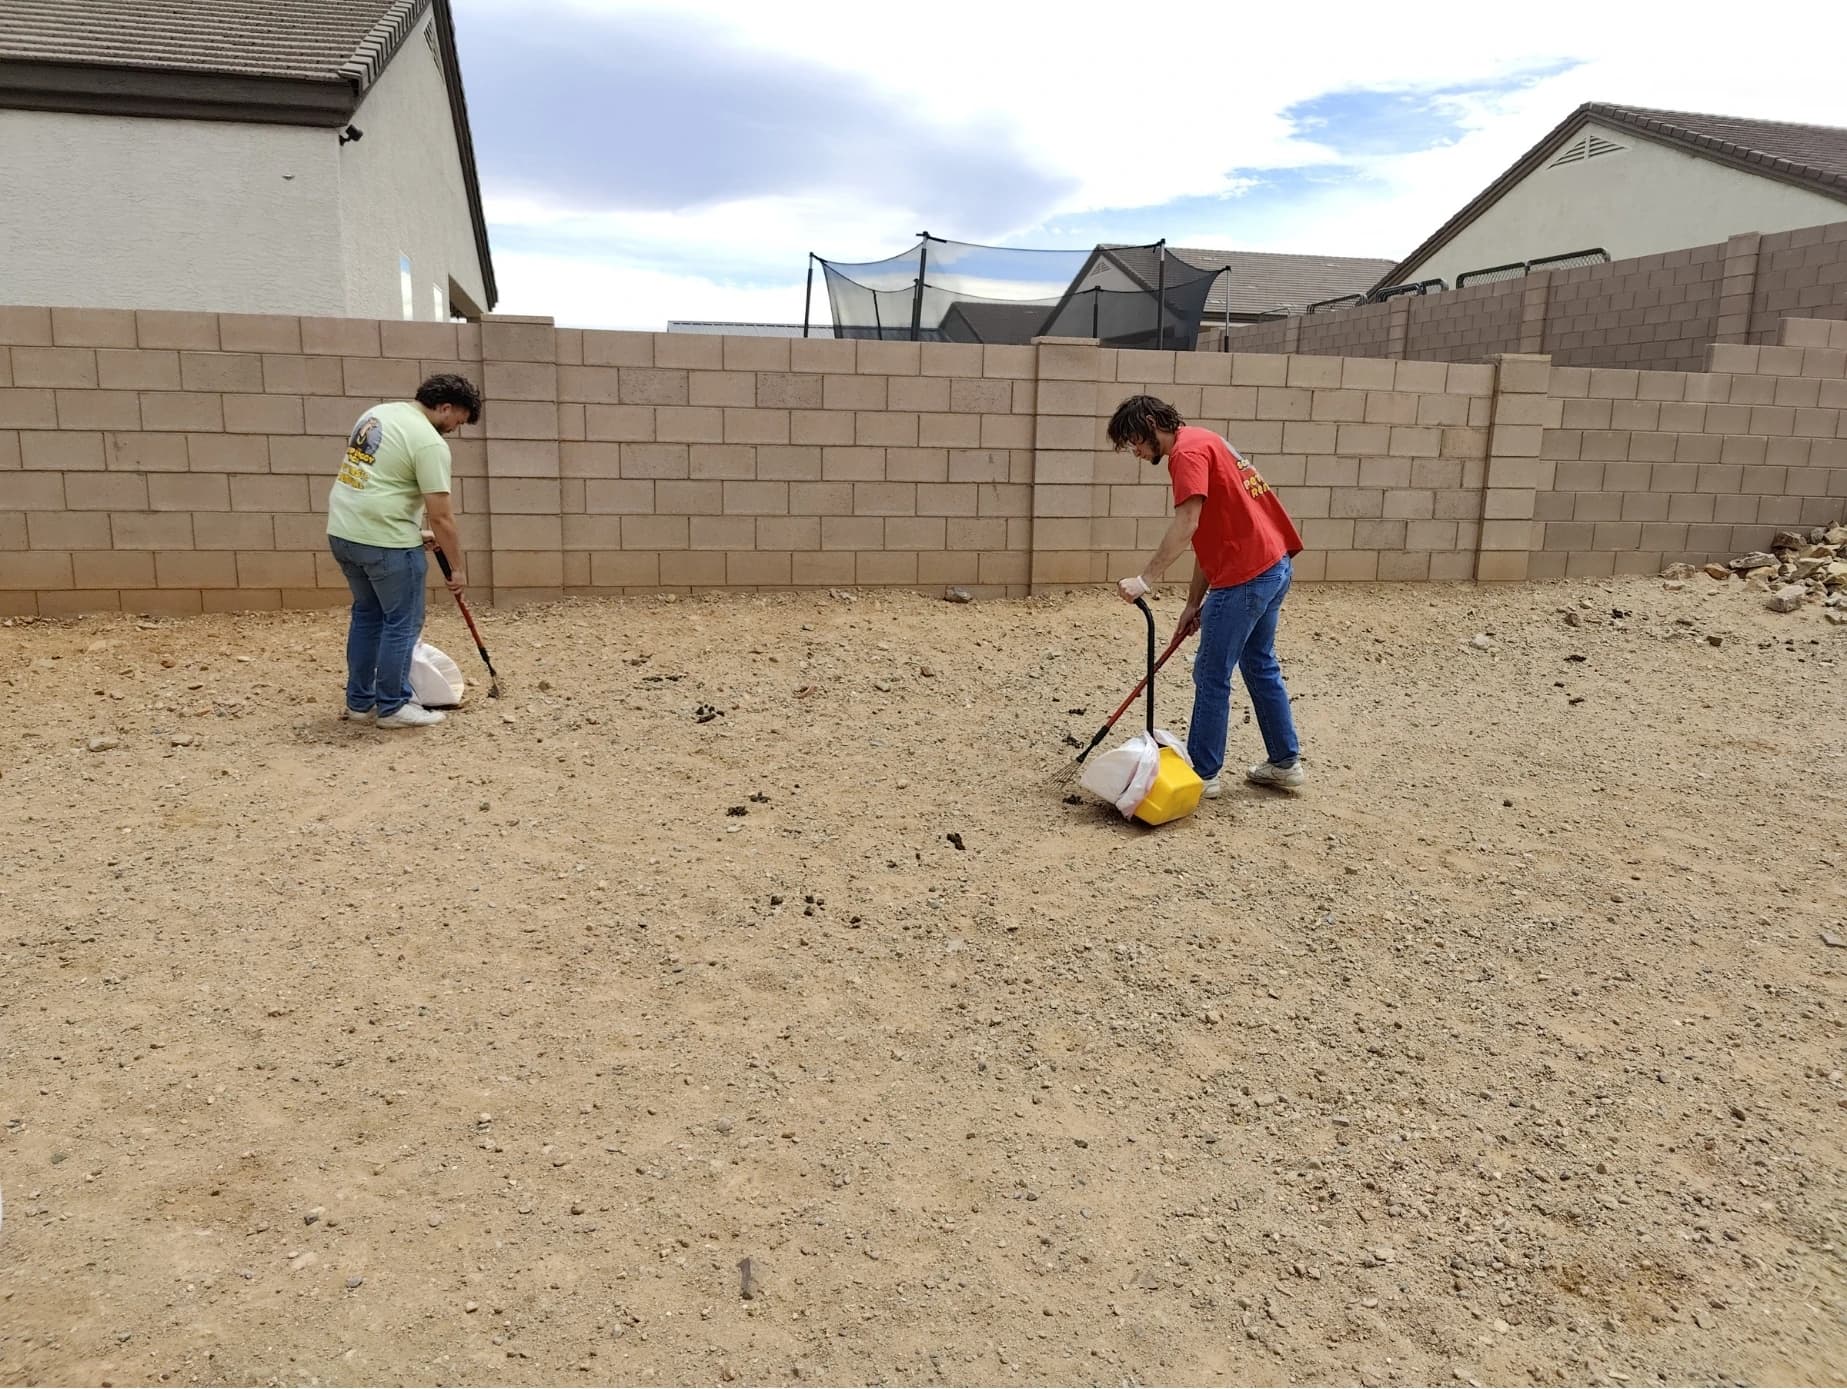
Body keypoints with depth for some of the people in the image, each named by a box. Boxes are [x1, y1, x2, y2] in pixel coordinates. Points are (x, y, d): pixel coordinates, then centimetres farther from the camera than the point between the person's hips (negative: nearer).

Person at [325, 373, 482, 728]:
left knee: (367, 613, 20)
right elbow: (442, 516, -16)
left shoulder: (379, 413, 15)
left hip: (342, 531, 9)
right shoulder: (429, 442, -13)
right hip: (384, 541, -9)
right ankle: (392, 707, 10)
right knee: (402, 622, 2)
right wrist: (457, 567, -7)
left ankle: (359, 702, 26)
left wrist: (414, 530, 22)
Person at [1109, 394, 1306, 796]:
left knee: (1211, 677, 0)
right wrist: (1194, 603, 17)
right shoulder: (1202, 444, 19)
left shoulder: (1188, 451, -12)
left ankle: (1203, 774, 10)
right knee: (1261, 666, 20)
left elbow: (1186, 527, -26)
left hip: (1244, 577, -10)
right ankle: (1285, 763, 29)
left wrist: (1146, 578, -28)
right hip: (1273, 566, 10)